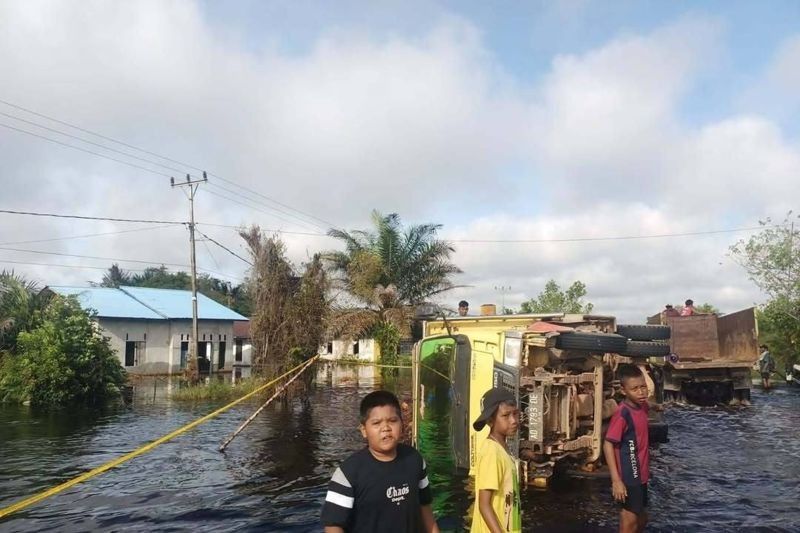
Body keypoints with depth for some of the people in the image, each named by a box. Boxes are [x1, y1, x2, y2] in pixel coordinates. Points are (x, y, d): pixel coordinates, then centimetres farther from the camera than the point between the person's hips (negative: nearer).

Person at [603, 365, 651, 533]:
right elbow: (608, 445, -22)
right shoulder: (622, 413, -22)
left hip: (640, 476, 8)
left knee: (642, 519, 20)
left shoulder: (643, 406, 2)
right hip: (628, 478, -8)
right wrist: (616, 480, -26)